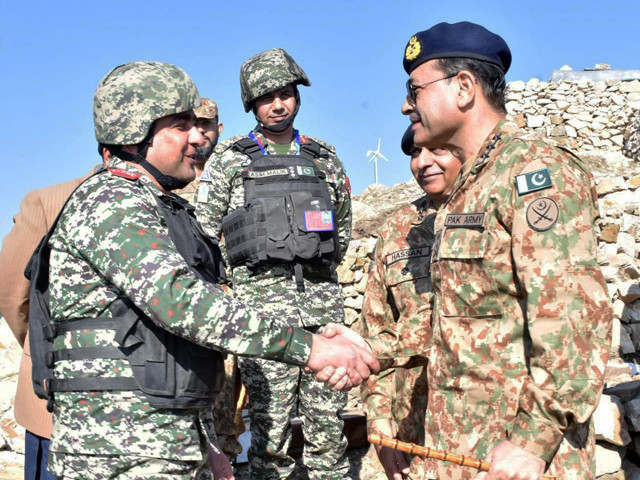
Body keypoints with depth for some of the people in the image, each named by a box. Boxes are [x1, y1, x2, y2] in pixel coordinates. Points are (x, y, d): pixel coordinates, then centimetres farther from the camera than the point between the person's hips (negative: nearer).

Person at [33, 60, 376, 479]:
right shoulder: (108, 203, -13)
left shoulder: (168, 211, 17)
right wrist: (308, 348, -32)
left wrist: (204, 441, 18)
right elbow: (179, 301, -29)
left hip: (173, 444, 9)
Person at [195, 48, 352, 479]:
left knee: (329, 423, 5)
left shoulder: (325, 158, 16)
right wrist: (237, 276, 2)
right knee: (271, 424, -2)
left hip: (323, 299, 3)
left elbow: (344, 226, 24)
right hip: (262, 299, -3)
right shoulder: (230, 159, 7)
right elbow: (203, 235, 6)